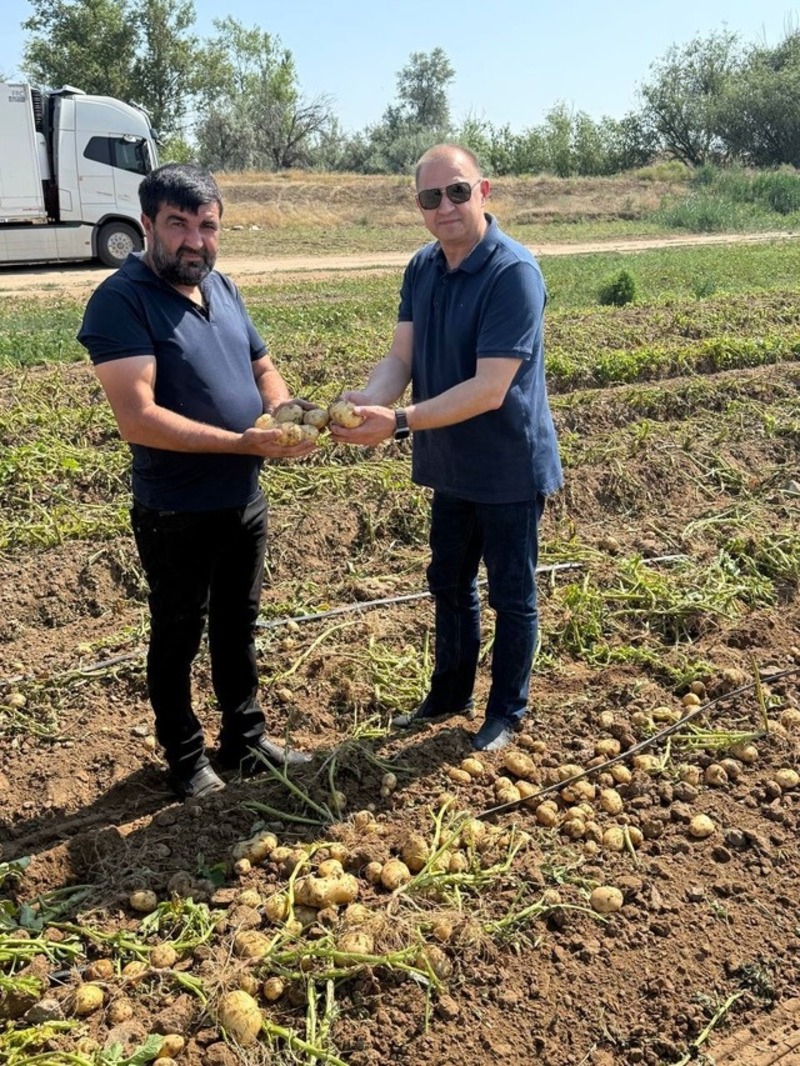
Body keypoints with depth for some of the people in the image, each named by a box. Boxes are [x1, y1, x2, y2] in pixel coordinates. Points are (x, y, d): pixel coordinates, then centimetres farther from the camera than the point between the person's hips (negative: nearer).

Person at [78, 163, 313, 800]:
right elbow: (138, 418, -26)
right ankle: (187, 760, 32)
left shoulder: (223, 289, 6)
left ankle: (245, 742, 39)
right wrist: (245, 442, -28)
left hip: (245, 502, 7)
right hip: (175, 516, -6)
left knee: (238, 628, 20)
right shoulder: (122, 300, -17)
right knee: (178, 639, 12)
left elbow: (261, 366, 17)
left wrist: (283, 409, -7)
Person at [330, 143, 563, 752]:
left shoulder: (514, 273, -23)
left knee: (511, 594, 10)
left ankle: (506, 713, 30)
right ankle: (449, 694, 42)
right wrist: (364, 403, -27)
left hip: (509, 468, -7)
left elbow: (489, 389, -29)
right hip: (450, 465, 7)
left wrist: (400, 422, -36)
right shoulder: (422, 269, 0)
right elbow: (400, 358, -6)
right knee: (449, 584, 21)